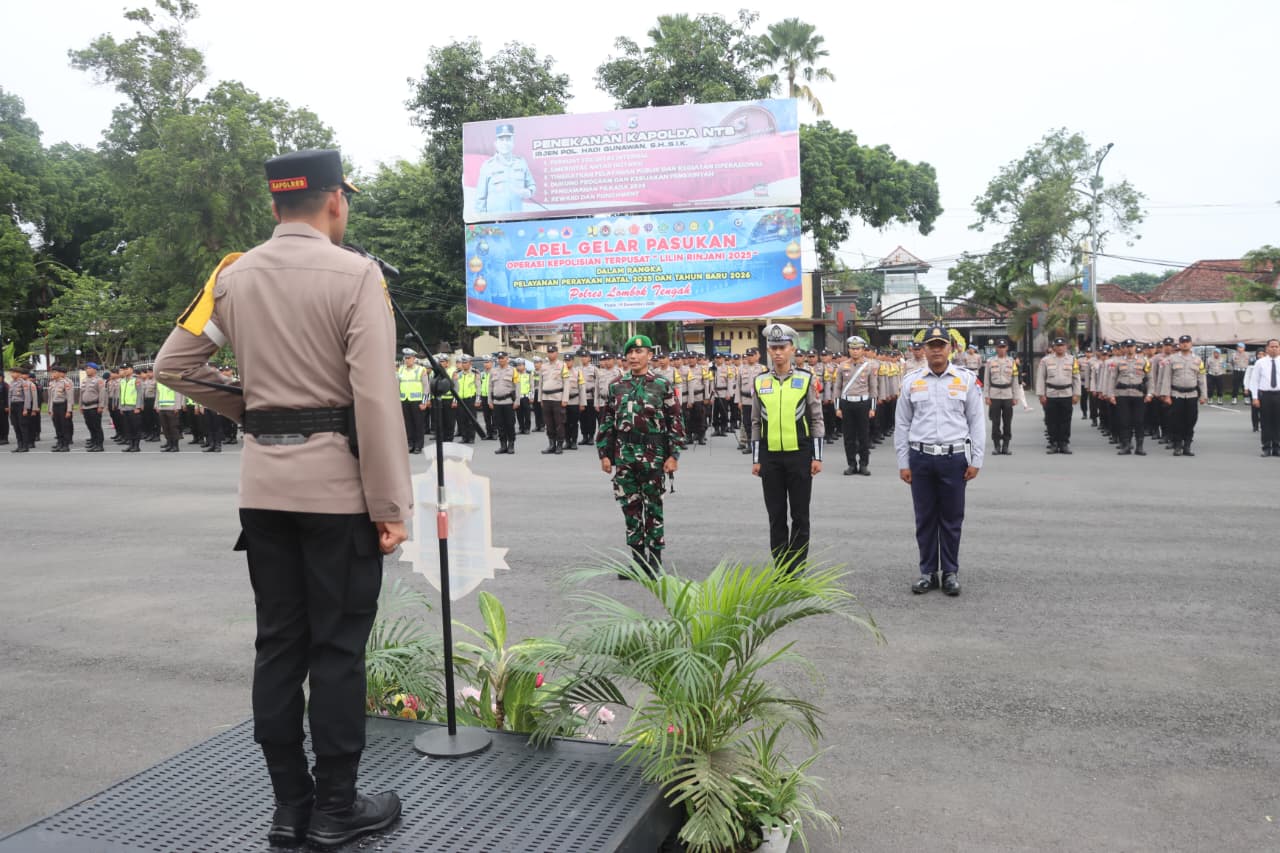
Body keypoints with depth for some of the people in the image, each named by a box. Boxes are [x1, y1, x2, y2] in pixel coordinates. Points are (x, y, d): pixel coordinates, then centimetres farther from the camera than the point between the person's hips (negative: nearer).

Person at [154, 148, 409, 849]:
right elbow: (375, 398, -16)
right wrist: (390, 506, -12)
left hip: (263, 483, 5)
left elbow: (173, 365, 9)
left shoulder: (233, 275, 6)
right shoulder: (355, 275, -11)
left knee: (278, 643, 12)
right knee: (337, 646, 4)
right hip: (336, 482, -5)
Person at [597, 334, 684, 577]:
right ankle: (637, 558, 18)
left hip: (653, 454, -3)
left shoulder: (662, 385, -1)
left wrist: (673, 455, -8)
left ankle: (654, 561, 13)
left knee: (653, 508, 3)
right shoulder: (616, 386, 8)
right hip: (624, 455, 3)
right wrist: (604, 454, 5)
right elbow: (607, 422, 10)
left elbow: (675, 421, -2)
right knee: (630, 507, 8)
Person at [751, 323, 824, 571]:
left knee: (800, 516, 5)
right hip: (770, 457, 2)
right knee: (776, 517, 7)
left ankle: (797, 570, 15)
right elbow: (756, 423, 9)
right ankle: (780, 570, 17)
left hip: (799, 455, -2)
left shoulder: (806, 379, 0)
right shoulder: (760, 381, 5)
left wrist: (817, 457, -4)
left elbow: (817, 420, 1)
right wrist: (755, 459, 6)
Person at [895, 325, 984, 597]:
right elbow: (903, 425, 7)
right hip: (920, 458, 1)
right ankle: (928, 572, 18)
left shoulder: (966, 379, 3)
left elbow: (976, 422, 4)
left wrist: (976, 460, -1)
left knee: (952, 519, 6)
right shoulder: (911, 381, 5)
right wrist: (903, 463, 4)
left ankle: (951, 573, 18)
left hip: (954, 457, -1)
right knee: (925, 518, 8)